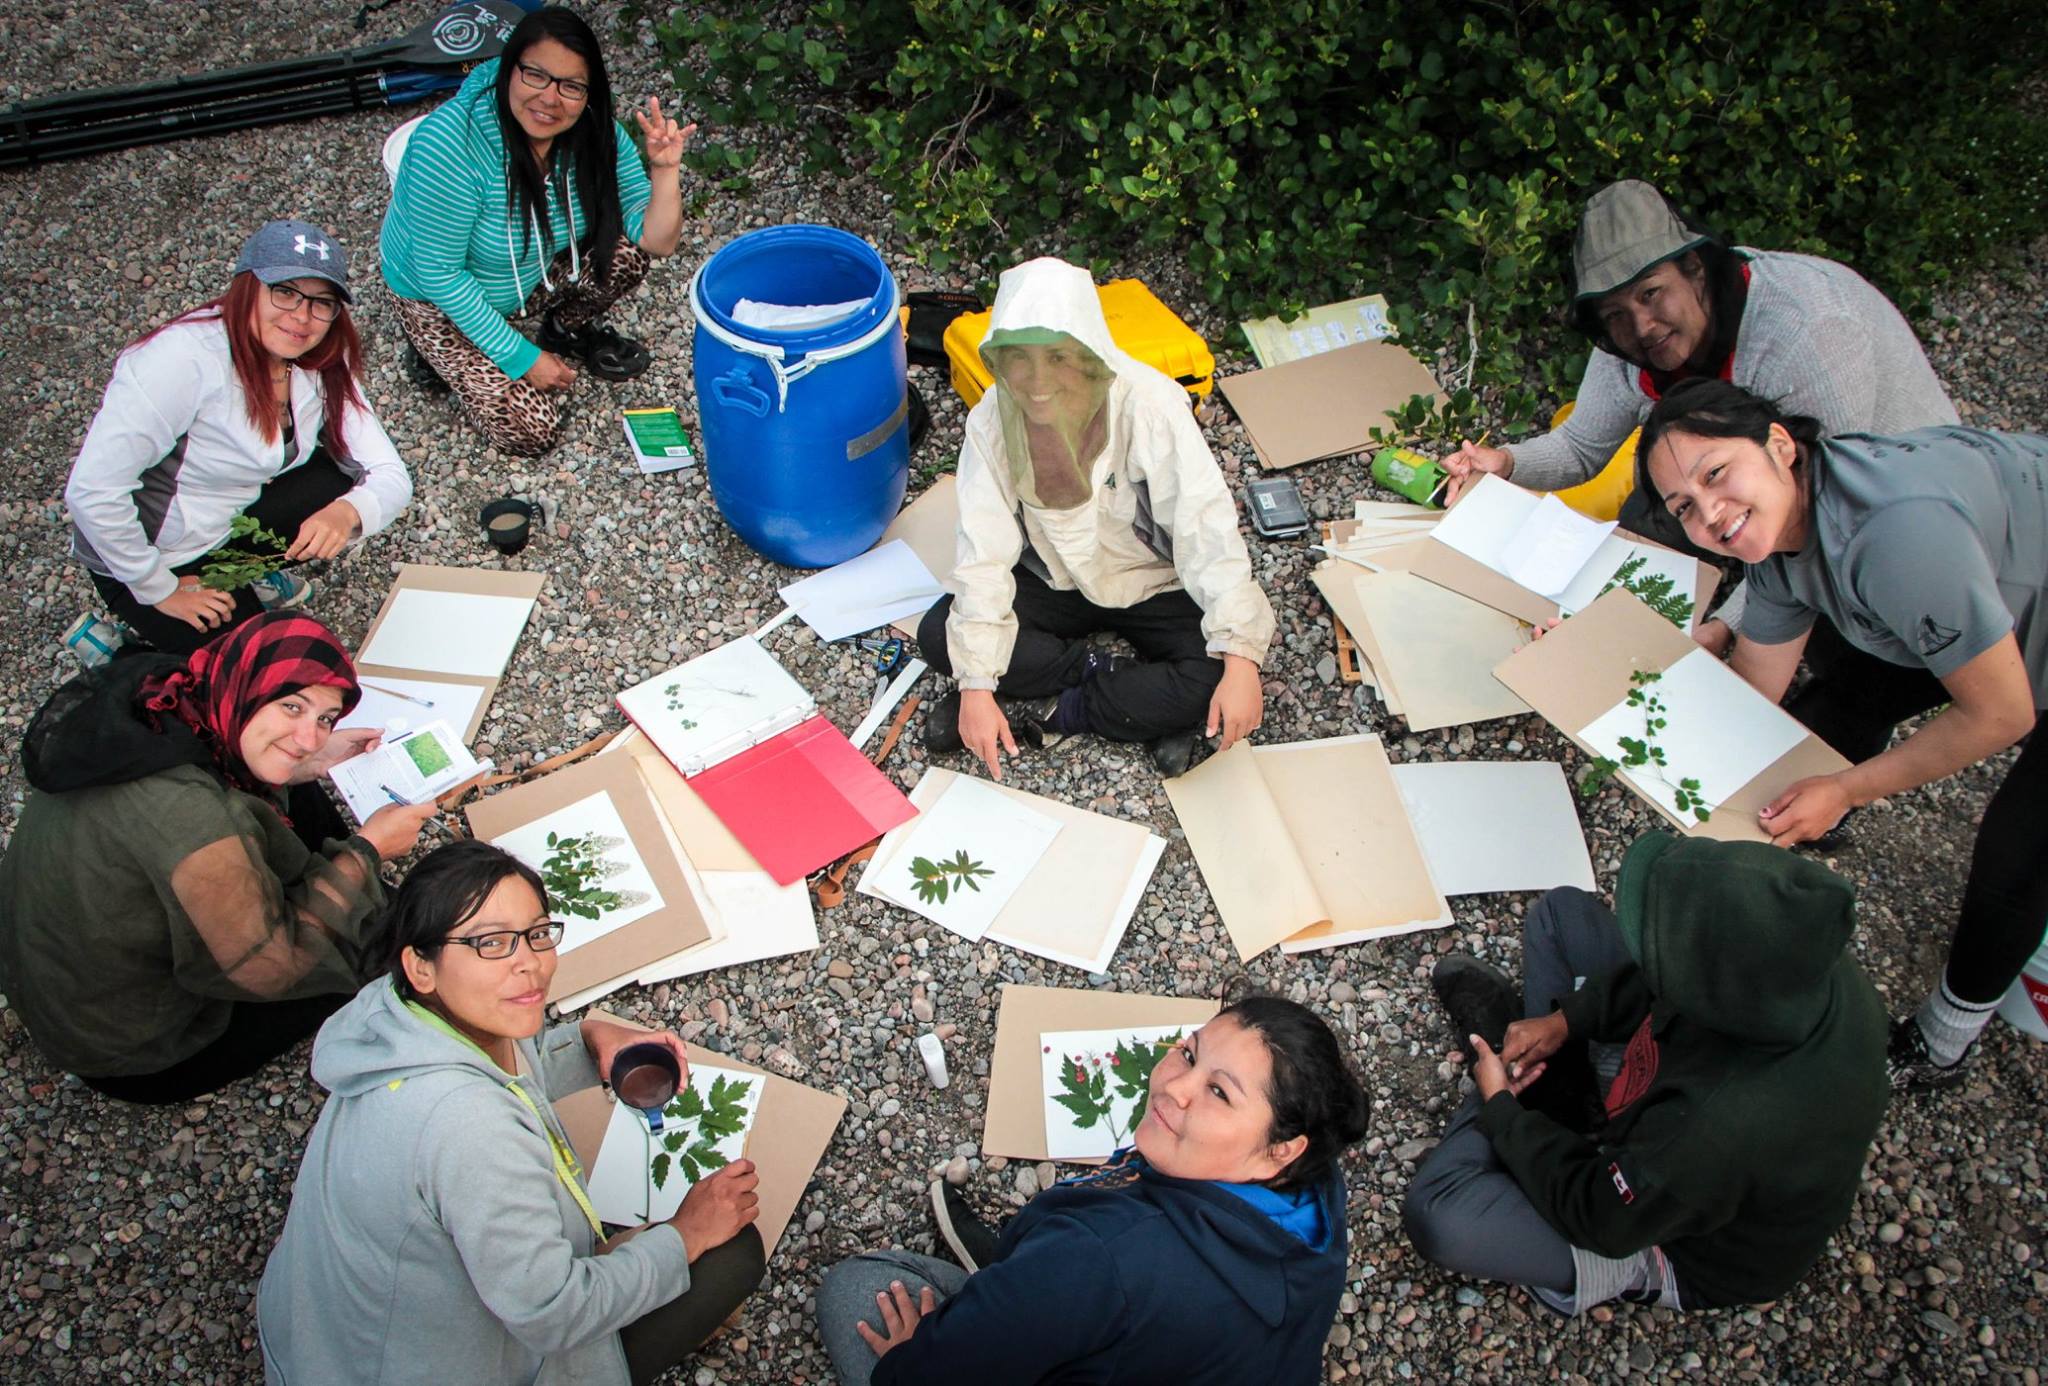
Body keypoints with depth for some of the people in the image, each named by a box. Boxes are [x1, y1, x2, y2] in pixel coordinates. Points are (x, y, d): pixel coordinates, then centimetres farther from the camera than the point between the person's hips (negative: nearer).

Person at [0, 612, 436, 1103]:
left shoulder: (158, 698, -14)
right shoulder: (186, 812, -38)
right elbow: (270, 966, -28)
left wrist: (307, 766, 2)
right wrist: (365, 850, -18)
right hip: (133, 1055, -8)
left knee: (300, 803, 9)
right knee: (373, 927, 0)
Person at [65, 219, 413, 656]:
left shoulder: (324, 366, -11)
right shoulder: (186, 358, -32)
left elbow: (391, 477, -14)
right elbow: (91, 490, -33)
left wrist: (347, 512, -38)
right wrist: (160, 592, -22)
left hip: (234, 520, 7)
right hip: (144, 552, -6)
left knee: (346, 487, -12)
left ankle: (250, 573, 10)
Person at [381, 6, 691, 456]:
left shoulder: (595, 133, -19)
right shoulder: (450, 145, -35)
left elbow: (657, 241, -18)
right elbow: (439, 274, -28)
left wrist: (665, 169, -36)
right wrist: (520, 356, -24)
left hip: (533, 277, 5)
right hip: (443, 301, -5)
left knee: (626, 252, -20)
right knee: (530, 429, -17)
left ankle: (566, 330, 10)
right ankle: (444, 355, 11)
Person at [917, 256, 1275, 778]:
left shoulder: (1149, 407, -28)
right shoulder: (992, 422, -20)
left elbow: (1207, 532, -31)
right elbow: (985, 555, -21)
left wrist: (1240, 660, -40)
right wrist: (977, 684, -30)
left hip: (1155, 584, -2)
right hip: (1054, 580, 2)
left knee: (1214, 683, -29)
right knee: (939, 635, -21)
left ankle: (1044, 711, -13)